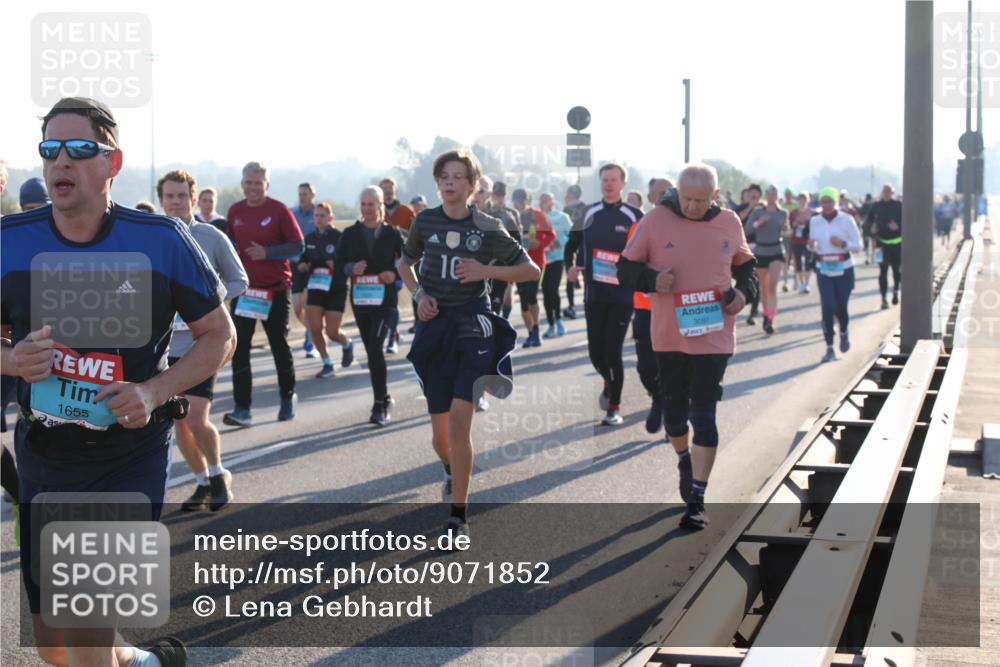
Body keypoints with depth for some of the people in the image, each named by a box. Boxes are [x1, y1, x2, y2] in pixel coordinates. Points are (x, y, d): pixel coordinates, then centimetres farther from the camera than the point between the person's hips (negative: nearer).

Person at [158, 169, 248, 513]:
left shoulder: (213, 237, -2)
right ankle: (202, 482, 26)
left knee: (196, 419, -11)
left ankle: (219, 475, 14)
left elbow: (239, 281, 4)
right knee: (178, 421, 7)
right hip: (166, 343, 3)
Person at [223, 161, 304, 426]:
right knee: (239, 347, -7)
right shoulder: (235, 211, 4)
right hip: (244, 288, 3)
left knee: (280, 345, 9)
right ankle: (242, 409, -7)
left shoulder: (279, 210, -8)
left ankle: (288, 397, 31)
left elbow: (298, 246, -9)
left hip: (275, 289, -3)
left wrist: (267, 252, -19)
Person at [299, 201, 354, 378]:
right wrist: (303, 266, -5)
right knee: (315, 328, -8)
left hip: (336, 290, -4)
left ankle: (347, 344, 32)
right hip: (315, 288, 4)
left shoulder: (339, 237, -9)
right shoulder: (310, 238, 5)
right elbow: (304, 260, 17)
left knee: (332, 332, -3)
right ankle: (327, 365, 7)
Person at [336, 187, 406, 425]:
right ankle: (384, 399, 24)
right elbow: (338, 263, 7)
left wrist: (395, 274, -14)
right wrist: (351, 268, -13)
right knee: (371, 350, 10)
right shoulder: (350, 233, 6)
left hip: (384, 298, -4)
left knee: (375, 347, -17)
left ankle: (380, 404, -12)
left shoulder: (392, 233, 0)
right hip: (360, 298, 4)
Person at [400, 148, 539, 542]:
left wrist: (486, 271, -12)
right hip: (434, 327, 3)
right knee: (440, 433, 6)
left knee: (459, 419, -17)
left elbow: (532, 271, 1)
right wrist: (418, 293, 1)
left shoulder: (487, 228, -3)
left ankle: (459, 516, -9)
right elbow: (405, 263, 20)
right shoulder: (425, 222, 3)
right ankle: (453, 473, 43)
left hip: (473, 325, -3)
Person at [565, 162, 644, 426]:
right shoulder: (589, 214, 5)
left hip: (622, 296, -3)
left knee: (613, 352, -5)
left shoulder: (634, 216, -4)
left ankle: (614, 407, 7)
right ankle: (608, 383, 40)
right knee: (596, 351, 8)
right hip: (594, 294, 3)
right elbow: (573, 244, 17)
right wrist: (572, 267, 3)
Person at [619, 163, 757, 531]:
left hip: (714, 336, -1)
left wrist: (744, 291, -2)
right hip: (669, 336, 1)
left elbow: (744, 264, 18)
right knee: (675, 411, 15)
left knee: (704, 415, -7)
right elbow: (626, 267, 1)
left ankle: (697, 499, -1)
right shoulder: (655, 220, -5)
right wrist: (652, 280, -18)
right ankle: (684, 462, 45)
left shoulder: (729, 223, 1)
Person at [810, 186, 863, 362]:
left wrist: (842, 244, -22)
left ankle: (844, 333, 37)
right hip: (824, 270, 2)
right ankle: (829, 349, -5)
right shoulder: (814, 221, 4)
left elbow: (857, 245, -4)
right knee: (827, 308, -9)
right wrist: (811, 245, -10)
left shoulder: (846, 219, -5)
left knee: (840, 308, 3)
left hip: (844, 269, -2)